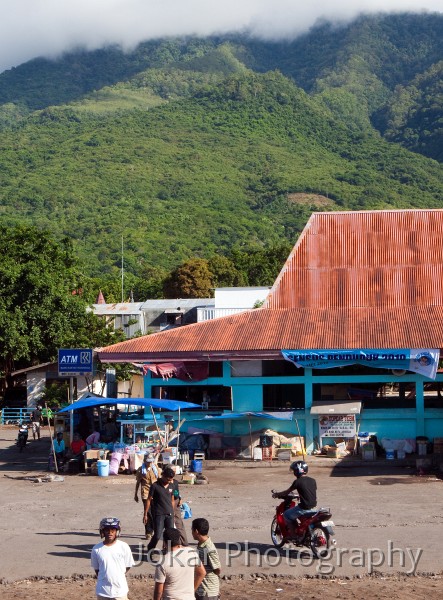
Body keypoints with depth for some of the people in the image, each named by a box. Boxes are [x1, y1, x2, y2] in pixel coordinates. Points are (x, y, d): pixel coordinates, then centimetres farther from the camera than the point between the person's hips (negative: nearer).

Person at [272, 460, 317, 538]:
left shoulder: (298, 482, -10)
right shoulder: (313, 480, 7)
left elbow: (287, 492, 0)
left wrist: (277, 494, 16)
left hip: (304, 508, -7)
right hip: (313, 506, 7)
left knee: (287, 514, 10)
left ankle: (293, 534, 9)